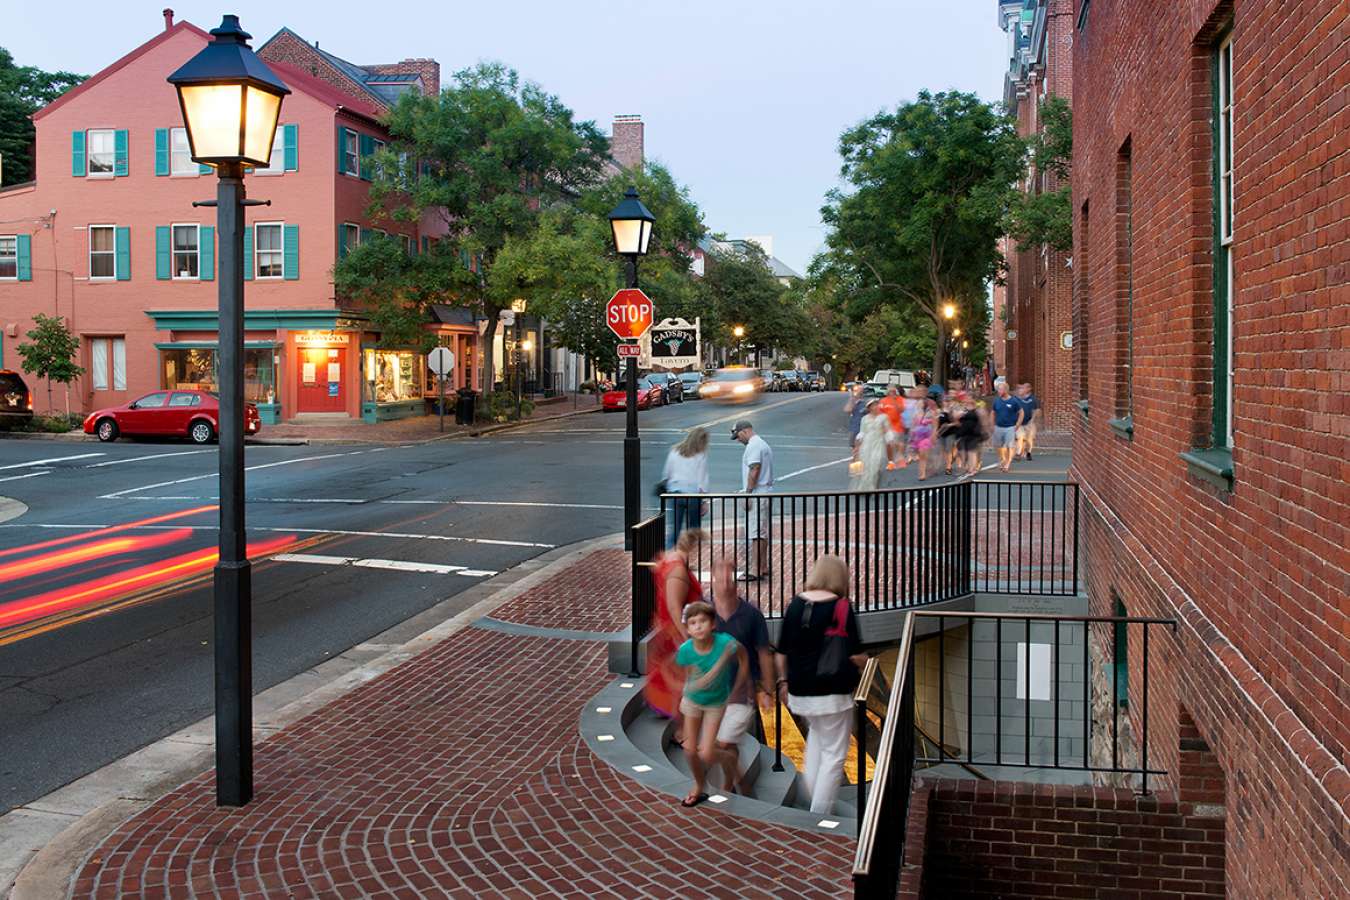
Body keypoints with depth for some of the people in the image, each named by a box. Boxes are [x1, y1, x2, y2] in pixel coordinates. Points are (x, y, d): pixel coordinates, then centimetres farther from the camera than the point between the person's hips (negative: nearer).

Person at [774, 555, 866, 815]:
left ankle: (811, 791, 26)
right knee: (833, 754, 5)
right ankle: (819, 816, 6)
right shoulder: (840, 606, -12)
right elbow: (854, 655, -12)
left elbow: (780, 651, 8)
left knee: (816, 731, 31)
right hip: (832, 692, -6)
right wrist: (866, 662, 9)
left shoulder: (794, 604, 2)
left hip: (799, 689, 6)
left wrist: (783, 681, 20)